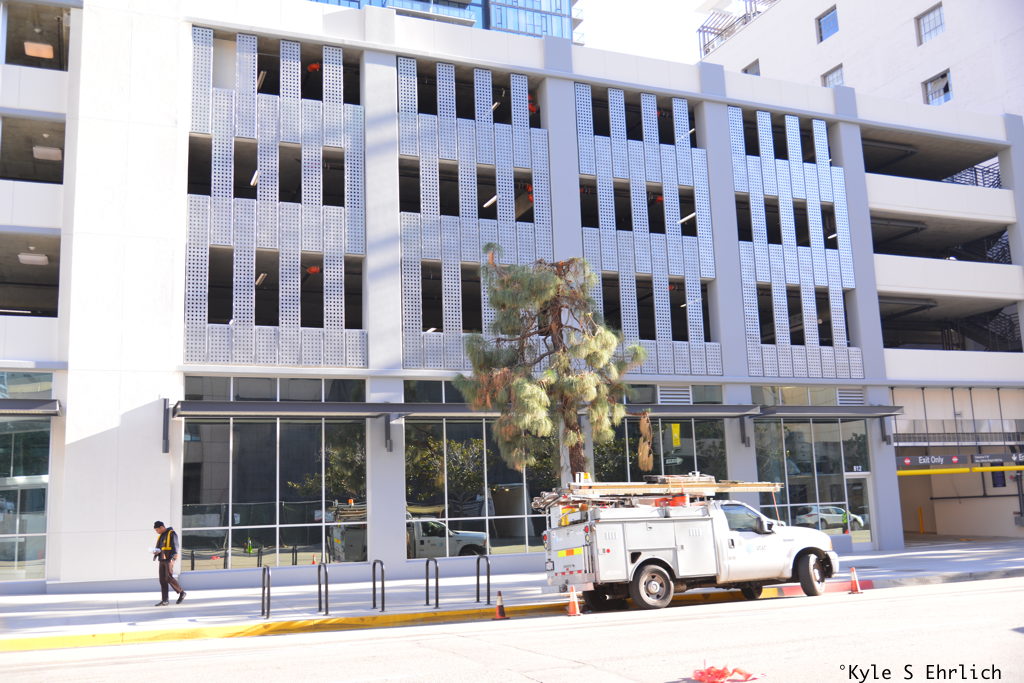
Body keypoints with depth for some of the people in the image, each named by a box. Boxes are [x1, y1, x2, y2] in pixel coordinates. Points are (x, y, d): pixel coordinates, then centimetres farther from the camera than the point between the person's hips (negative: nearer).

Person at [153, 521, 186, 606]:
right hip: (162, 560, 8)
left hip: (169, 559, -8)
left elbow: (175, 546, -13)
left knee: (169, 578, -13)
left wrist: (173, 558, -24)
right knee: (162, 580, 3)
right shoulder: (160, 536, 18)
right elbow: (158, 547, 22)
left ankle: (181, 592, 3)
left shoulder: (172, 533, -6)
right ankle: (164, 600, 5)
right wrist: (155, 552, -1)